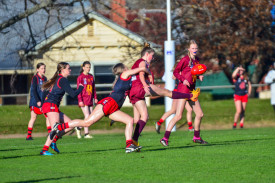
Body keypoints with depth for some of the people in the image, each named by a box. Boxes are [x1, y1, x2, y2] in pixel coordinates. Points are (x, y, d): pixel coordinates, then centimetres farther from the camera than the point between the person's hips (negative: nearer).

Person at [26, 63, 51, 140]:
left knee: (48, 116, -1)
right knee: (33, 117, -3)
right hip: (35, 101, -6)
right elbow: (34, 90, -16)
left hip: (43, 101, 6)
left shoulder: (44, 79, 12)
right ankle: (29, 136, 2)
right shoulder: (35, 78, -8)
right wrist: (38, 101, -25)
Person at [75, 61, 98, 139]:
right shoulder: (80, 77, -6)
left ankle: (78, 128, 21)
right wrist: (80, 100, -14)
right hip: (84, 99, -6)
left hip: (90, 99, 6)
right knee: (87, 116, -10)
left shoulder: (91, 76, 12)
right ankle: (86, 134, -5)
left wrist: (95, 98, 12)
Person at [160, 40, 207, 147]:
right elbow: (175, 72, -9)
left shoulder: (196, 60, 13)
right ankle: (165, 138, -15)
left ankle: (196, 137, 29)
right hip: (183, 89, -8)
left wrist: (199, 77, 4)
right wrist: (183, 79, -23)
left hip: (192, 89, 8)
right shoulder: (185, 59, -9)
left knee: (199, 114, 12)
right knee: (178, 116, -15)